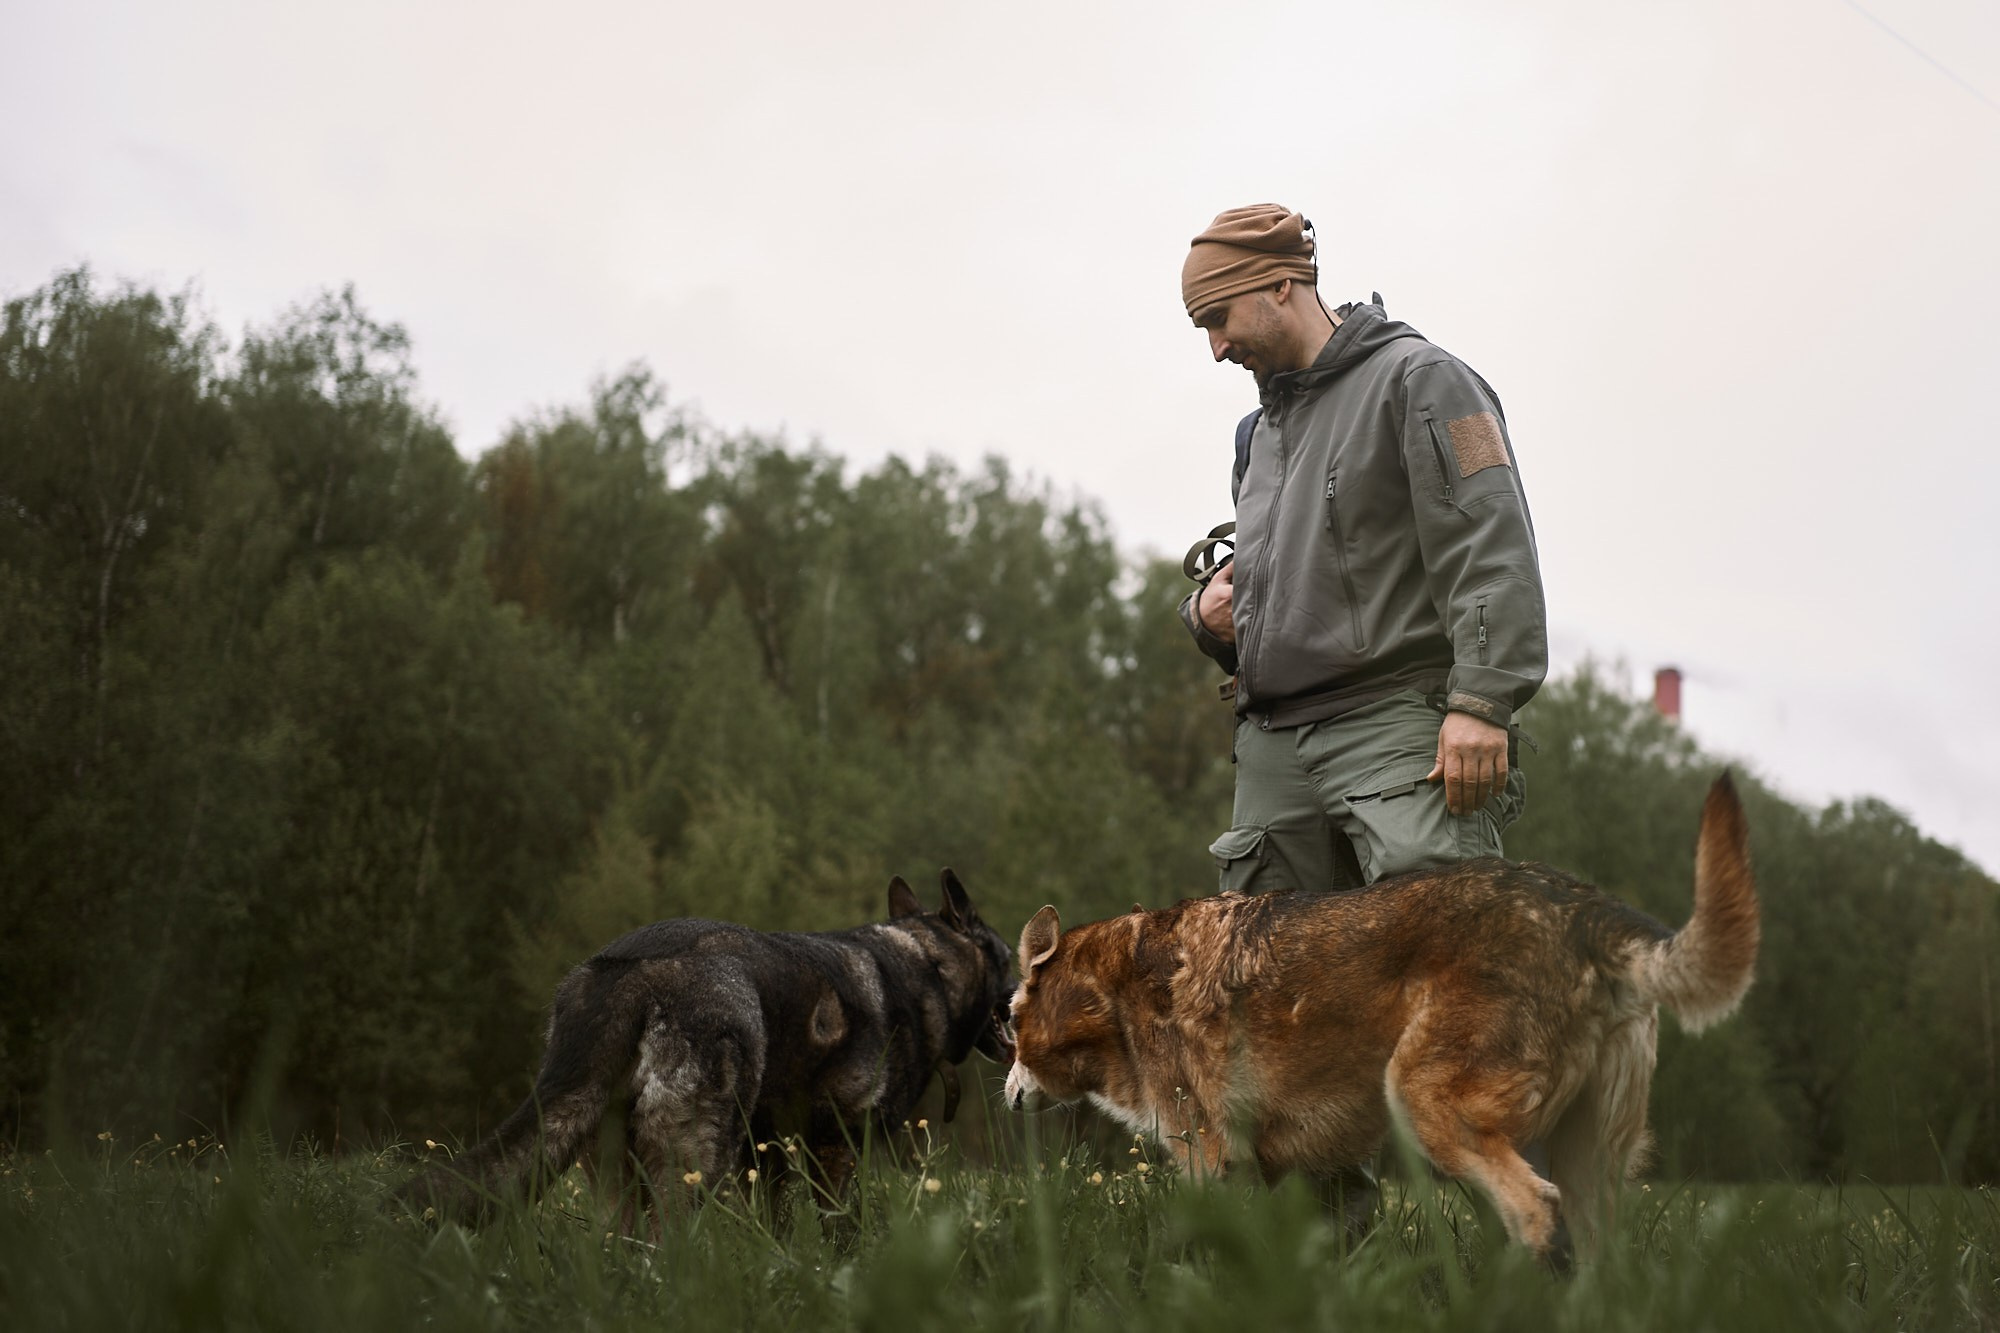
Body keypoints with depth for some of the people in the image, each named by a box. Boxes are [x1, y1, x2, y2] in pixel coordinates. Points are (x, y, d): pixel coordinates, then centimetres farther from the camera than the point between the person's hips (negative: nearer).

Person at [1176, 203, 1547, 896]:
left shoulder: (1417, 378, 1)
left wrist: (1481, 701, -21)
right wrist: (1206, 610, 11)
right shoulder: (1259, 430, 26)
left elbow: (1491, 551, -10)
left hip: (1398, 730, -7)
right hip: (1272, 746, 7)